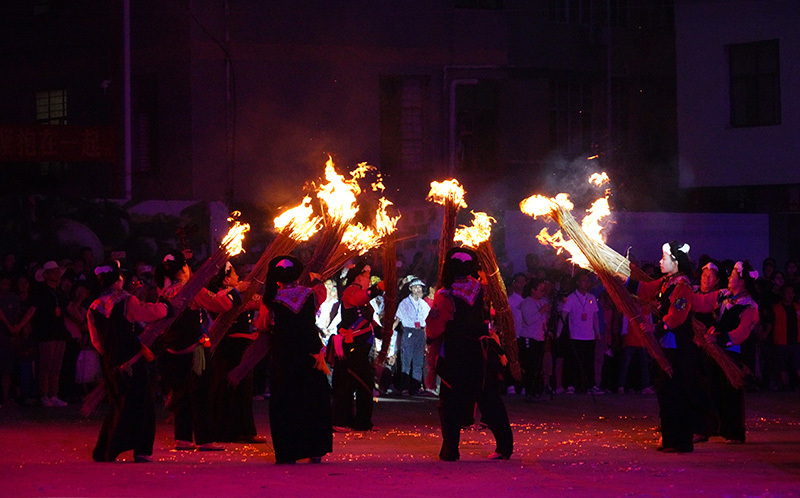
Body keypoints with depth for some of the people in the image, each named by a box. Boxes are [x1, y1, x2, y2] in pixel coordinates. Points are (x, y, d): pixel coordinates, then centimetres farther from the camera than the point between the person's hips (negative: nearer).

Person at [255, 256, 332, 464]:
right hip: (310, 357, 2)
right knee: (314, 402, 12)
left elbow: (261, 325, 6)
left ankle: (289, 453, 1)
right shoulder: (311, 295, -3)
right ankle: (316, 451, 12)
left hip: (283, 359, -2)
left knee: (285, 404, 4)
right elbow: (322, 290, 22)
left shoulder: (272, 301, -10)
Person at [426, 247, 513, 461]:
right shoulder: (481, 289, 2)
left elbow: (434, 331, -10)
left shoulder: (445, 295, -12)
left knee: (451, 403, 5)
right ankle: (505, 445, 10)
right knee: (490, 399, 11)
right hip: (482, 353, 4)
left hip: (455, 357, -4)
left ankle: (450, 449, 1)